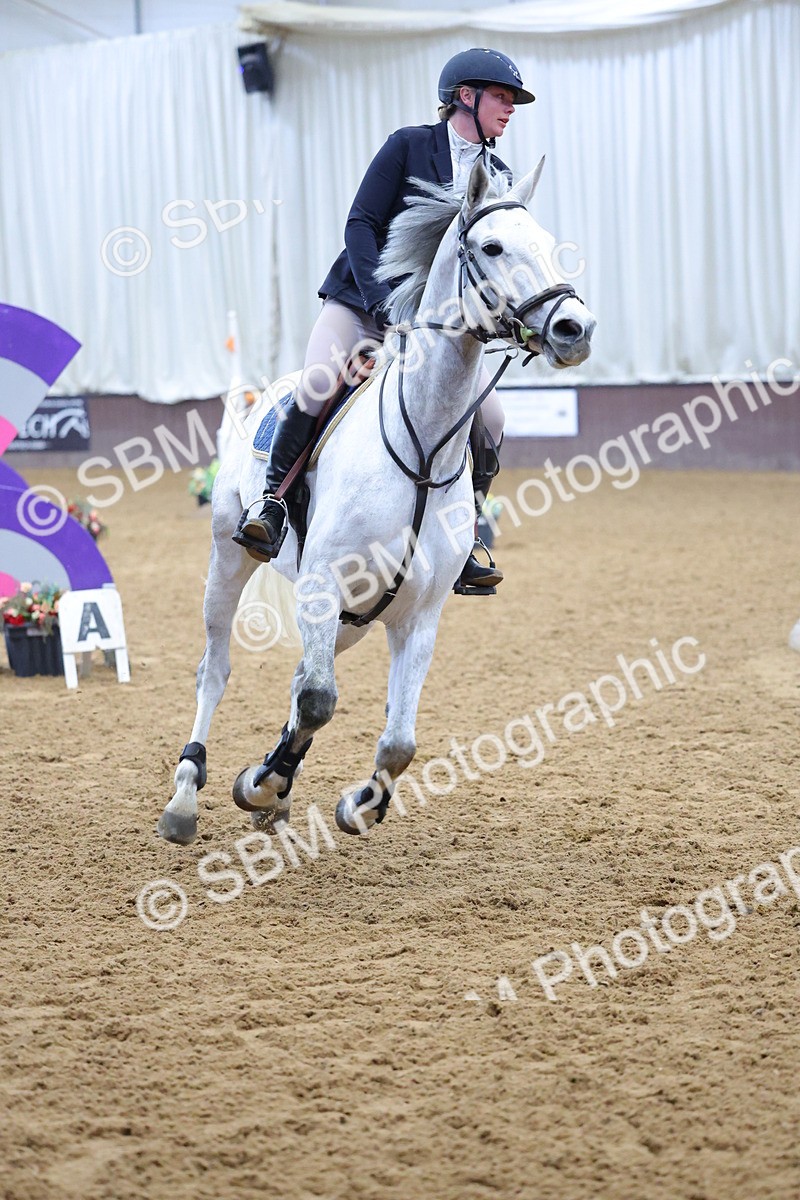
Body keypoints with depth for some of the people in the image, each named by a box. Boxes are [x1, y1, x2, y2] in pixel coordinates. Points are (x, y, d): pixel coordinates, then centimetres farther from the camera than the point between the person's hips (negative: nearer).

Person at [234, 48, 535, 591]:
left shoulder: (499, 179, 8)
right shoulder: (409, 146, -6)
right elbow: (360, 224, -11)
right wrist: (381, 299, -22)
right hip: (361, 298, -4)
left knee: (489, 416, -11)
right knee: (316, 385, -29)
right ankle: (272, 503, -14)